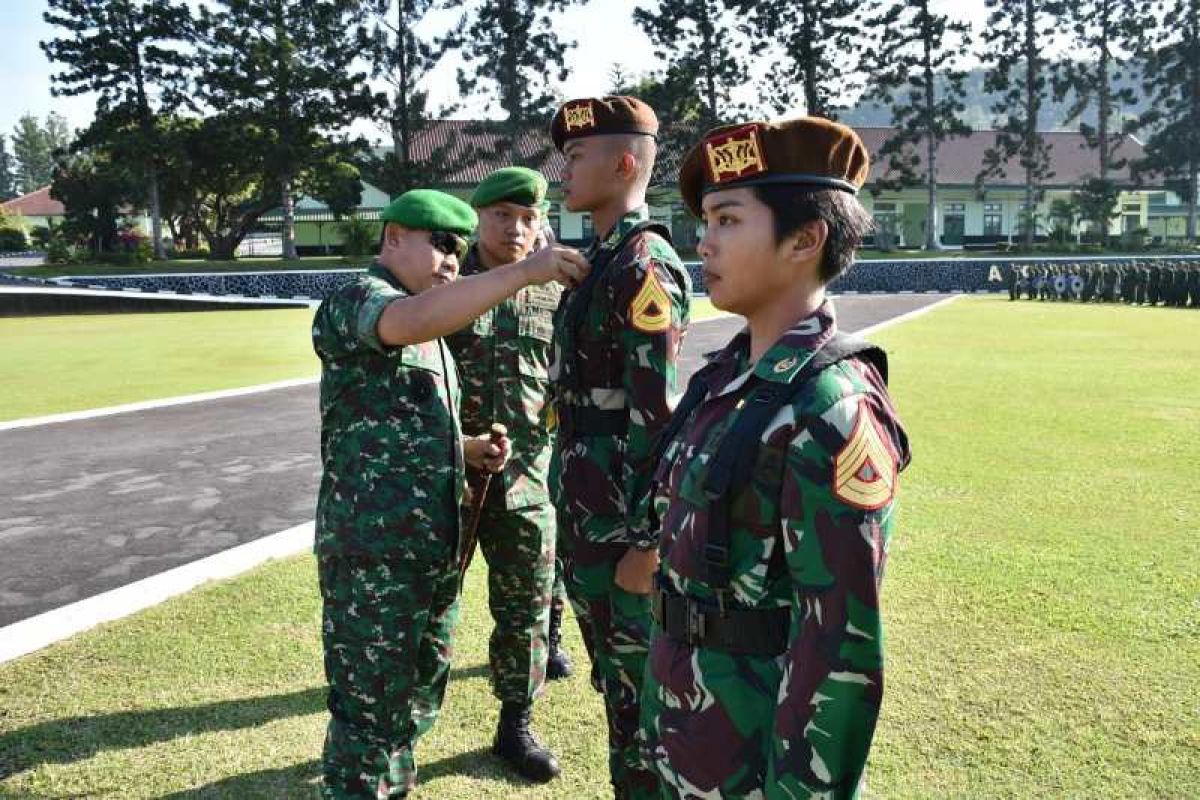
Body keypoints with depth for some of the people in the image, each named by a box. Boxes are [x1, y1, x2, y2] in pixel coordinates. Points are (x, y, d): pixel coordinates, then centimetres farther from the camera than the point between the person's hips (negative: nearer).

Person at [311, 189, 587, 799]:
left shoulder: (435, 331, 19)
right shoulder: (354, 301, -9)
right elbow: (412, 320, -34)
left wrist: (469, 448, 9)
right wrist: (523, 271, -37)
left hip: (434, 544, 9)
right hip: (373, 548, -9)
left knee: (420, 689, 20)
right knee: (369, 703, 2)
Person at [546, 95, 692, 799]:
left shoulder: (644, 263, -17)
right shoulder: (600, 260, 13)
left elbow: (655, 414, -21)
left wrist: (645, 540, -20)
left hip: (620, 522, -9)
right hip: (587, 516, 9)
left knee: (641, 689, 7)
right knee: (616, 682, 21)